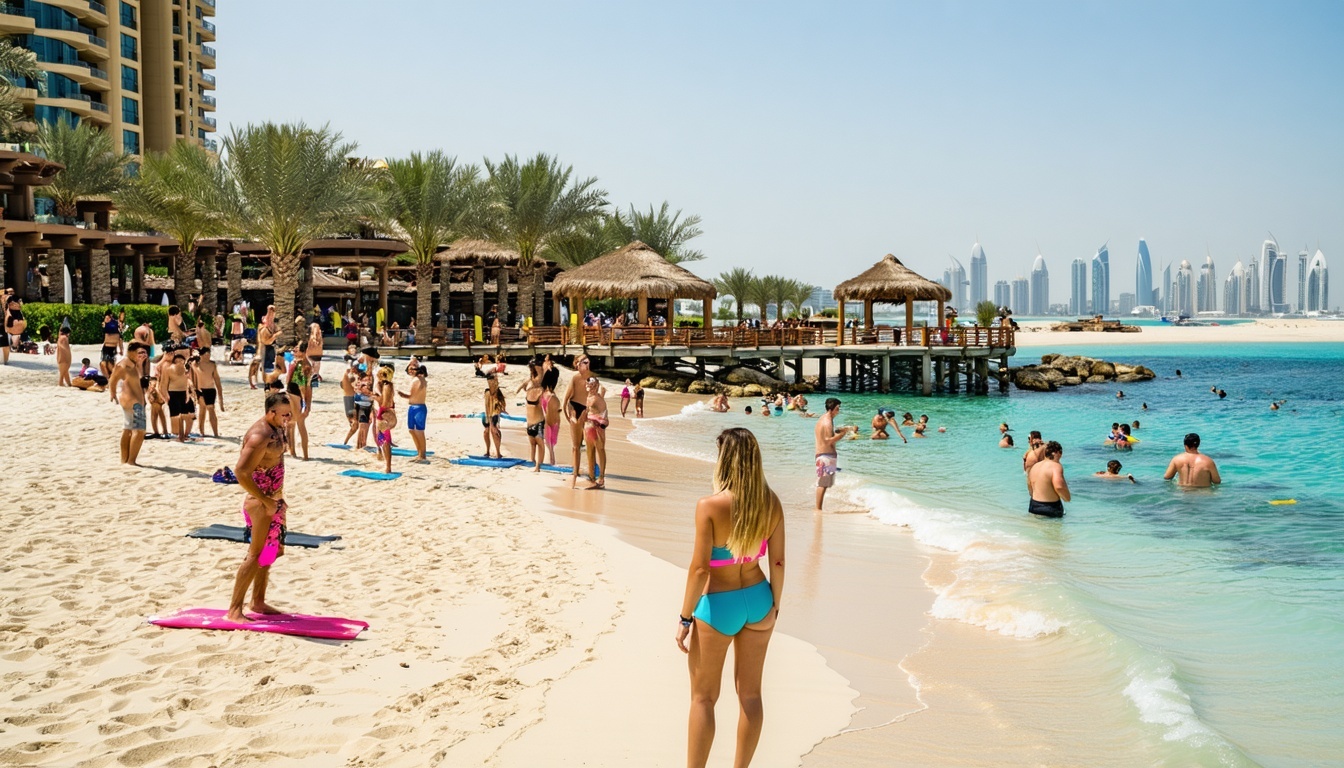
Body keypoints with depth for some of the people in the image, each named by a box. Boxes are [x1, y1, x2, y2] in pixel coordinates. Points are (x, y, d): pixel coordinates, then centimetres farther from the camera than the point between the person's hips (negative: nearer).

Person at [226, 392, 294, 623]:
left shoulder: (277, 429, 7)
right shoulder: (260, 436, -22)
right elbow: (241, 472, -28)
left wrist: (278, 499, 15)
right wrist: (266, 501, -23)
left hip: (273, 501, 10)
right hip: (261, 503, -10)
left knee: (269, 552, 17)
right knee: (256, 554, -5)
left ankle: (257, 602, 29)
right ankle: (234, 610, 1)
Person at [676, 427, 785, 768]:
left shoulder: (709, 506, -21)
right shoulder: (771, 503, -7)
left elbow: (699, 568, -20)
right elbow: (777, 562, 0)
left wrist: (685, 617, -10)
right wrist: (774, 606, 13)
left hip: (718, 605, -5)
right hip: (756, 600, 5)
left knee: (703, 697, 11)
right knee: (750, 693, 17)